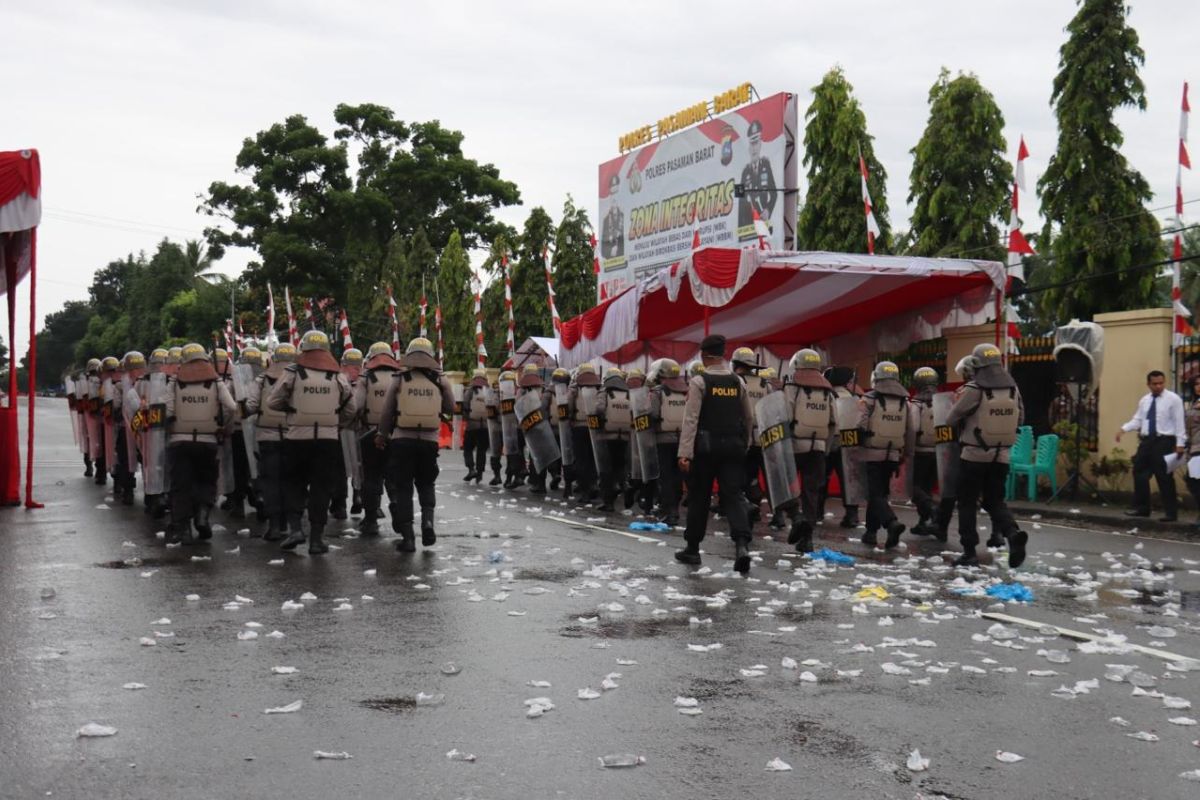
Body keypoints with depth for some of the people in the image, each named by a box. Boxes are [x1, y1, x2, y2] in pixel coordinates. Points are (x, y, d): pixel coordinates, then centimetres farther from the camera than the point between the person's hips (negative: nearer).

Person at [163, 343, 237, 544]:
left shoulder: (175, 384, 0)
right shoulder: (216, 382, 1)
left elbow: (166, 412, -8)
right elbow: (232, 408, -9)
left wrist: (170, 429, 9)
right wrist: (225, 429, 6)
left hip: (180, 440, 0)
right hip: (208, 441, 0)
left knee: (181, 485, 6)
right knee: (207, 480, 17)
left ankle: (181, 527, 4)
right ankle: (203, 511, -6)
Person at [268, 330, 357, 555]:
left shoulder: (293, 373, -5)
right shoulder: (338, 376, 2)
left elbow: (272, 403, -1)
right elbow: (350, 409, 7)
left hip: (297, 439, -1)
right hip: (328, 440, 1)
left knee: (294, 484, 15)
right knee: (321, 488, 6)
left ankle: (295, 527, 1)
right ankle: (316, 538, 6)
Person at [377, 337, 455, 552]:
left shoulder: (399, 380, -2)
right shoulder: (440, 381, -1)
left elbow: (387, 411, 3)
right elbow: (450, 409, 6)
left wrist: (382, 435, 17)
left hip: (402, 440, -1)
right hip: (429, 440, 1)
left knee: (403, 488, 6)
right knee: (426, 484, 19)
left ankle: (407, 536, 3)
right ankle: (427, 520, -5)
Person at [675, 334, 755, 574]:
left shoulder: (699, 382, -8)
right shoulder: (738, 382, 7)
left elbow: (691, 419, -13)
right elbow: (748, 417, 11)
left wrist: (685, 453, -16)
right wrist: (744, 445, 23)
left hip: (706, 446, -3)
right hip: (733, 446, 3)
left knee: (699, 498, 9)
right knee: (732, 495, 0)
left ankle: (692, 549, 19)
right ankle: (742, 544, -21)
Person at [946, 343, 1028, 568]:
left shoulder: (974, 389, -13)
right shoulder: (1013, 389, 3)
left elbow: (951, 420, -6)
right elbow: (1019, 420, 13)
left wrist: (967, 424, 15)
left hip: (974, 455, -5)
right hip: (1001, 456, 5)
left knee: (967, 503, 7)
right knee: (995, 501, 15)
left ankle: (969, 551, 6)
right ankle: (1013, 533, -11)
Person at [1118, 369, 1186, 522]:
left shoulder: (1173, 399, -5)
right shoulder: (1144, 400, 13)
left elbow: (1179, 422, -7)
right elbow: (1137, 420, 12)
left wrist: (1180, 443, -13)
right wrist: (1123, 429, -6)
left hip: (1164, 441, -6)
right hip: (1146, 440, 6)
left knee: (1164, 477, -4)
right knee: (1140, 473, 9)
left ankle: (1170, 512, 4)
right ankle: (1141, 508, 20)